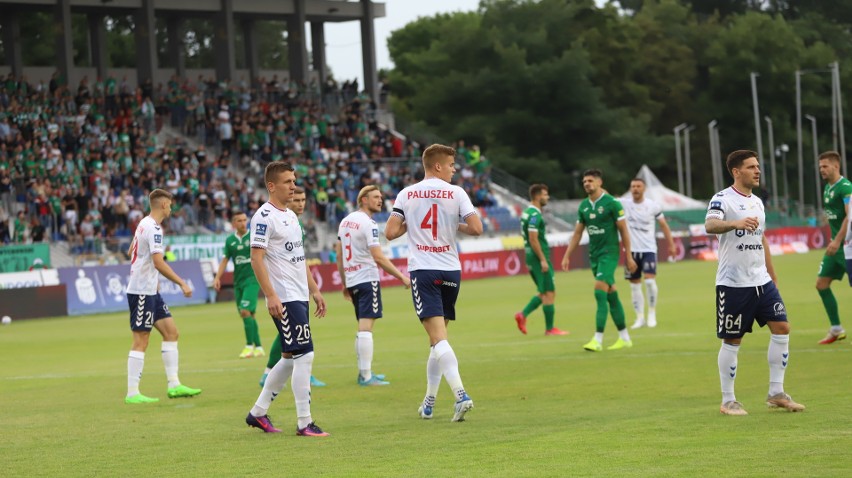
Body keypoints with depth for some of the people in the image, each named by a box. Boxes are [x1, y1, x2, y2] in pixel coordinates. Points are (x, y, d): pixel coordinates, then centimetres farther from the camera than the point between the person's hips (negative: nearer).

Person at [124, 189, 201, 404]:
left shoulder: (144, 224, 12)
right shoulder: (154, 229, -18)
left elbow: (131, 253, 24)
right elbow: (159, 263, -26)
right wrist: (181, 283, -22)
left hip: (151, 291, 10)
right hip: (142, 292, -10)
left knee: (171, 332, 9)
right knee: (141, 342, -8)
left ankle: (174, 385, 10)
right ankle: (132, 394, -6)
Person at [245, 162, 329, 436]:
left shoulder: (291, 216, 17)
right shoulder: (264, 217, -11)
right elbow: (256, 258, -17)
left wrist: (314, 290, 21)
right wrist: (270, 295, -23)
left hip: (299, 297, 10)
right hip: (284, 299, -10)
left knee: (290, 358, 12)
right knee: (304, 356, -11)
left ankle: (258, 413, 21)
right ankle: (304, 423, -7)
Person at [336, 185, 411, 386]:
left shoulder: (346, 221, 13)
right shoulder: (368, 224, -13)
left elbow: (339, 255, 17)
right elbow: (378, 258, -19)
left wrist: (345, 283, 23)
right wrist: (402, 277, -15)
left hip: (351, 280, 9)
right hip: (367, 278, -9)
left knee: (363, 328, 17)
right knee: (366, 327, -11)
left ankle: (364, 372, 21)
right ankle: (366, 376, -15)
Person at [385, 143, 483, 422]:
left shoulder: (406, 195, 2)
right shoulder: (456, 193, 0)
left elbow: (390, 232, -2)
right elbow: (476, 229, -7)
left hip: (422, 270, -2)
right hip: (450, 270, 2)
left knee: (438, 337, -11)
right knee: (439, 338, 15)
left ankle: (460, 394, -28)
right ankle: (429, 401, 19)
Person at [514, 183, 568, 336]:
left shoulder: (527, 213, 14)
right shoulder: (535, 215, -16)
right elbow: (533, 239, -22)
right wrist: (543, 260, -21)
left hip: (531, 258, 10)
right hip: (539, 257, -10)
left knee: (544, 293, 16)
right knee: (549, 293, -2)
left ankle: (523, 315, 6)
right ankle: (549, 329, 2)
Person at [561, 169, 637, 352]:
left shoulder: (612, 203, -9)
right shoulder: (584, 206, 9)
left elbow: (623, 230, -7)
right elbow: (577, 233, 15)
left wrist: (629, 257, -8)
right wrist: (567, 256, 10)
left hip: (609, 253, -7)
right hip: (594, 255, 7)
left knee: (600, 293, -16)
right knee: (611, 296, 10)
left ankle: (598, 340, -18)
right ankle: (624, 338, 17)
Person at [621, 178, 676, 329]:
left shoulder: (653, 206, -2)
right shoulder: (624, 204, -3)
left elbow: (663, 225, 8)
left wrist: (671, 244, 7)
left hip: (649, 249, -1)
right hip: (631, 250, 1)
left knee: (650, 281, -16)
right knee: (634, 285, 4)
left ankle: (652, 314, -1)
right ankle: (640, 318, 13)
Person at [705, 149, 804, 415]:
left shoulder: (757, 202, 15)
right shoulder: (723, 199, -9)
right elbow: (710, 225, -30)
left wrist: (773, 277, 22)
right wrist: (736, 223, -48)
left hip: (761, 281, 7)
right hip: (733, 283, -7)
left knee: (782, 328, -1)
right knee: (732, 341, -1)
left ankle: (776, 393, 7)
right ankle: (728, 401, 9)